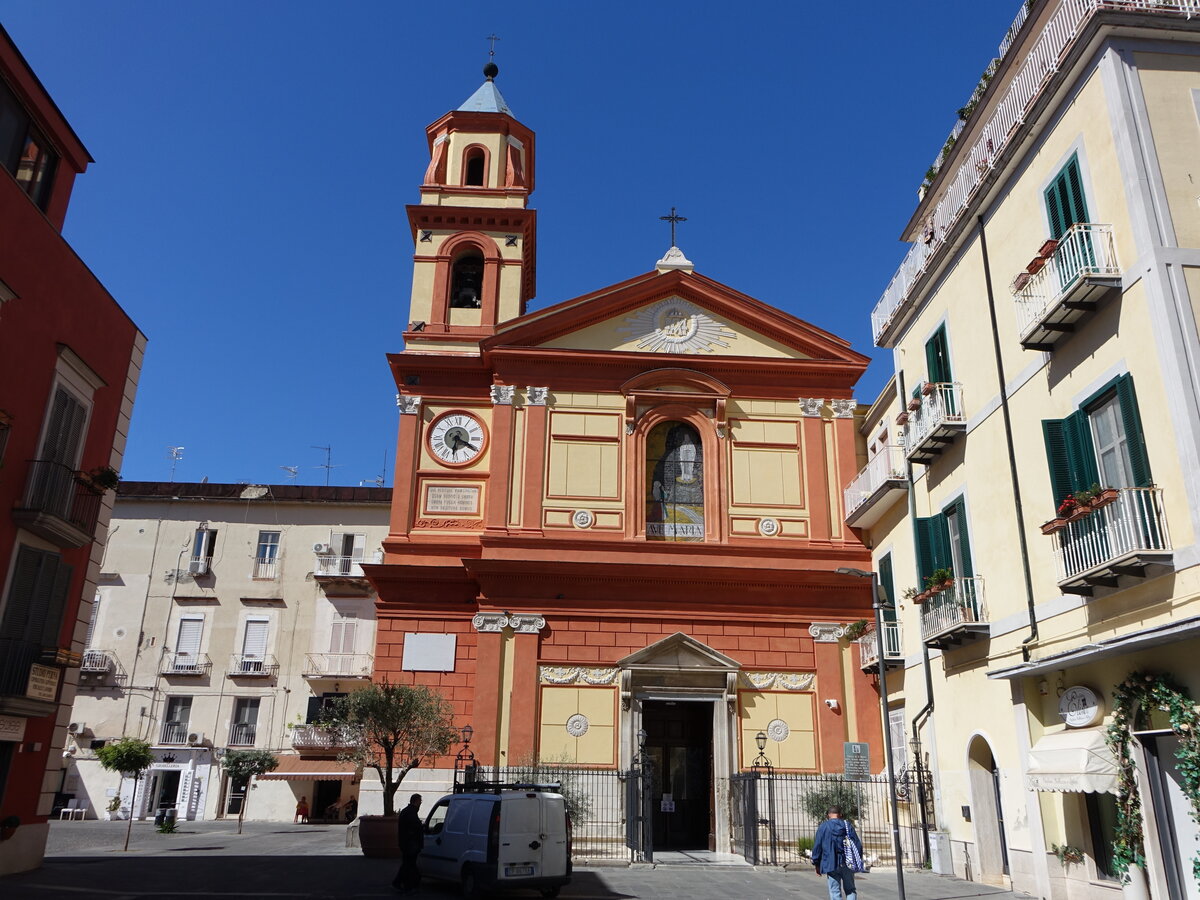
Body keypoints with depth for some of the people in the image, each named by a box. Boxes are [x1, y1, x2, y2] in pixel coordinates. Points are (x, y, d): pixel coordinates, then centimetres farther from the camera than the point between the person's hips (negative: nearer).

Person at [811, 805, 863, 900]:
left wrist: (817, 865, 8)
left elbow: (817, 846, 0)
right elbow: (858, 845, 3)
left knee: (835, 892, 4)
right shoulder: (848, 825, 4)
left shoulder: (823, 827, 0)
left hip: (831, 864, -2)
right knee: (850, 890, 15)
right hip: (848, 864, 2)